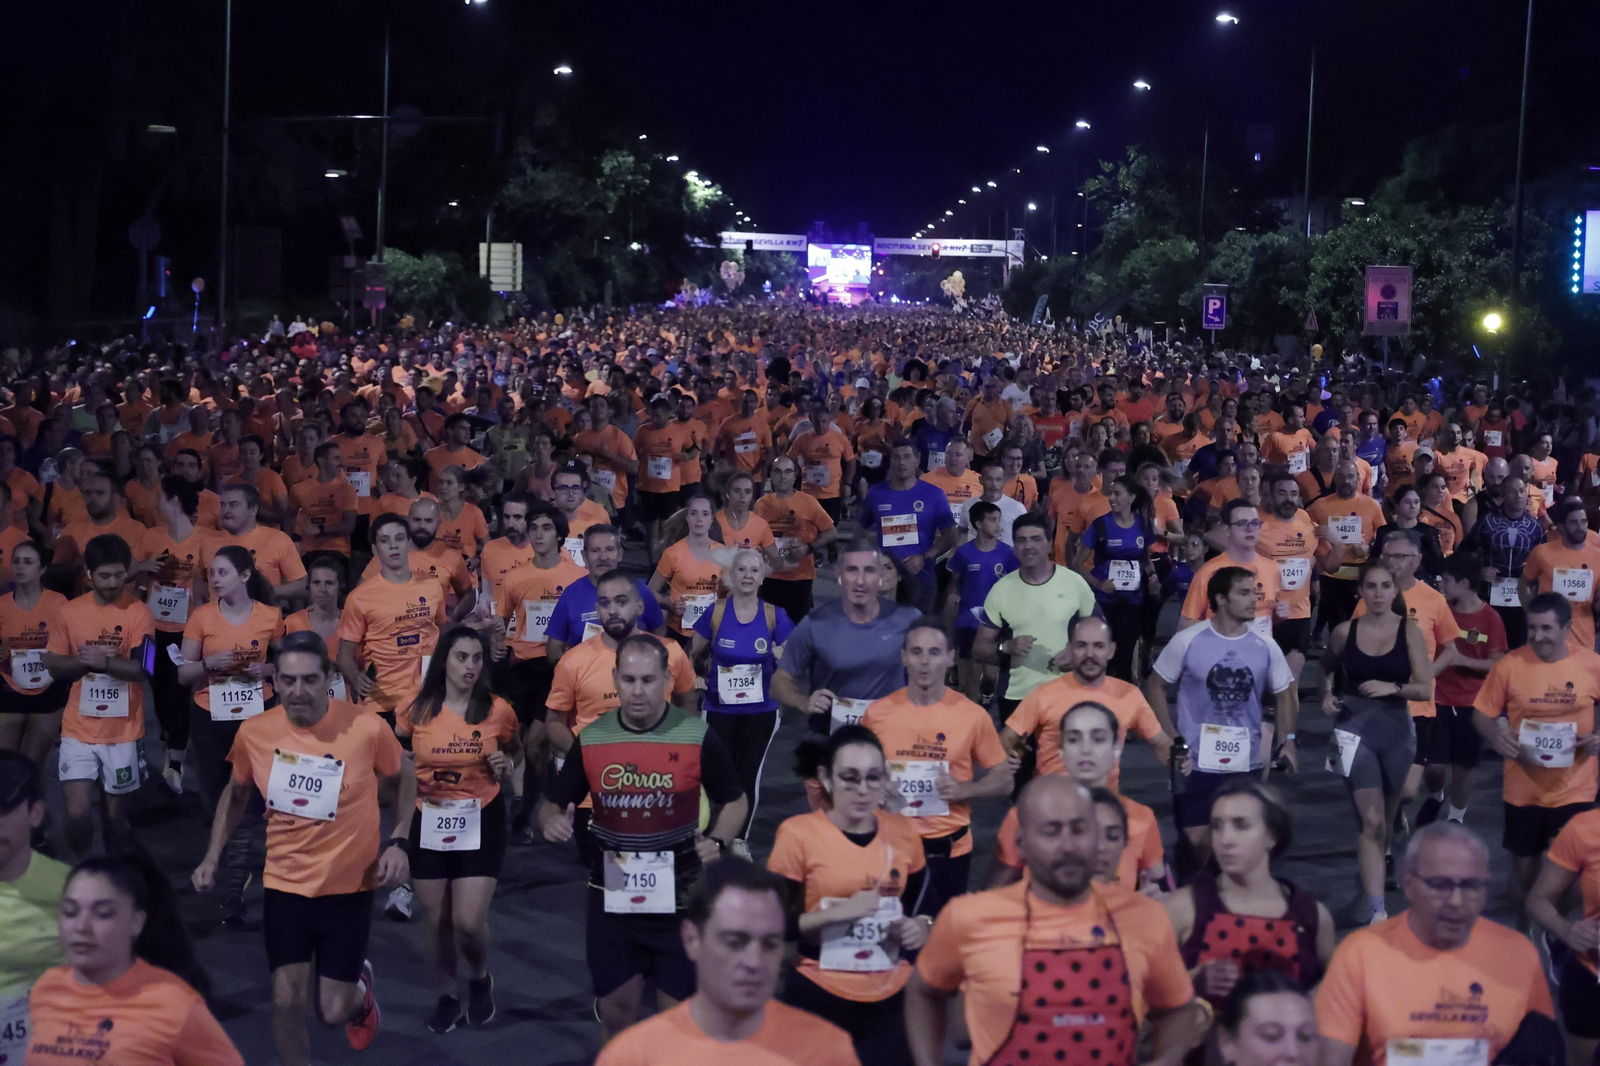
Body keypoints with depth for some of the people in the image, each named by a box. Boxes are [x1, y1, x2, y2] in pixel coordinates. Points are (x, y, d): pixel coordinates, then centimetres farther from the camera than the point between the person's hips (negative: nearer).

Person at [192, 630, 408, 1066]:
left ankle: (359, 986, 41)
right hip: (283, 884, 2)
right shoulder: (254, 732, -10)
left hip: (348, 887, -2)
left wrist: (400, 843, -11)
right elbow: (236, 794, 11)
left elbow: (404, 782, 1)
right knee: (288, 1001, -5)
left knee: (333, 1012, 4)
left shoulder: (367, 728, -19)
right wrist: (212, 858, 5)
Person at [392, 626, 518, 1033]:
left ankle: (480, 978, 24)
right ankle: (448, 995, 33)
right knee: (438, 921, 9)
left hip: (482, 821, -1)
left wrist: (505, 765, -11)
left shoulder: (499, 710, -7)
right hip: (429, 823, 1)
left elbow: (513, 754, 12)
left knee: (469, 921, -8)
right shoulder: (415, 709, -7)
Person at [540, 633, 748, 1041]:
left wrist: (717, 842, -15)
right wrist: (553, 821, -17)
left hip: (679, 896, -2)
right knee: (616, 1009, 13)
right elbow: (552, 804, 6)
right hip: (611, 897, 2)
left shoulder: (698, 736, -9)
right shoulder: (590, 739, -3)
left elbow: (734, 802, 4)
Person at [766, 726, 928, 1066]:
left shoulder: (904, 832, 2)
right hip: (818, 996, -4)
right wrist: (837, 912, -24)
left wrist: (922, 927, -5)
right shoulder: (798, 833, -11)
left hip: (891, 996, 4)